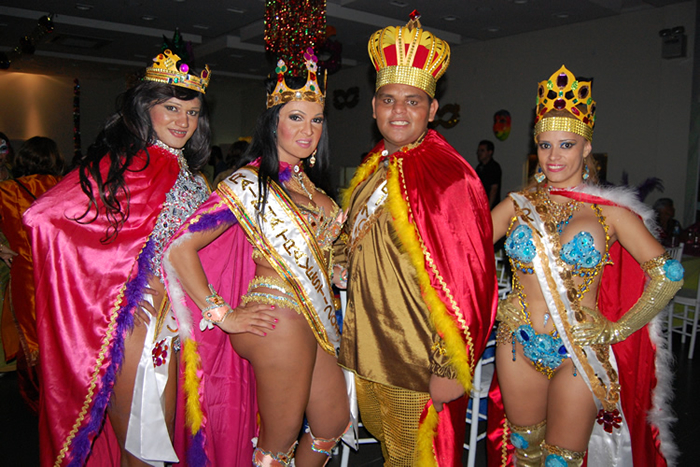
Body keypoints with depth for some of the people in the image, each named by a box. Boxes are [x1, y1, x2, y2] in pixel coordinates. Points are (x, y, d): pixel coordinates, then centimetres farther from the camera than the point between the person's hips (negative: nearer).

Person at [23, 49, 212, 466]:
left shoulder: (188, 176, 13)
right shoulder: (123, 162, -11)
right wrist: (121, 275, -19)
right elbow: (42, 216, -21)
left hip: (168, 318, 7)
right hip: (129, 317, -7)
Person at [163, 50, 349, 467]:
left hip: (313, 318, 8)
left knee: (333, 424, 21)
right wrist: (223, 316, -16)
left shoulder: (306, 180, 9)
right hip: (279, 320, -8)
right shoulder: (249, 184, -15)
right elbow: (179, 248, -19)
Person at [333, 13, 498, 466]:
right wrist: (344, 263, 5)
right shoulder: (373, 169, 5)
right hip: (370, 348, 7)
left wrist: (451, 368, -19)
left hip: (419, 361, -7)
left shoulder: (449, 178, -20)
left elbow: (466, 281, -21)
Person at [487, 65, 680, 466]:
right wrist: (493, 305, -4)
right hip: (518, 345, 2)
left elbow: (668, 275, -6)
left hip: (580, 353, -2)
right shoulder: (519, 204, 2)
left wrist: (617, 330, -7)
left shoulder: (609, 211, -5)